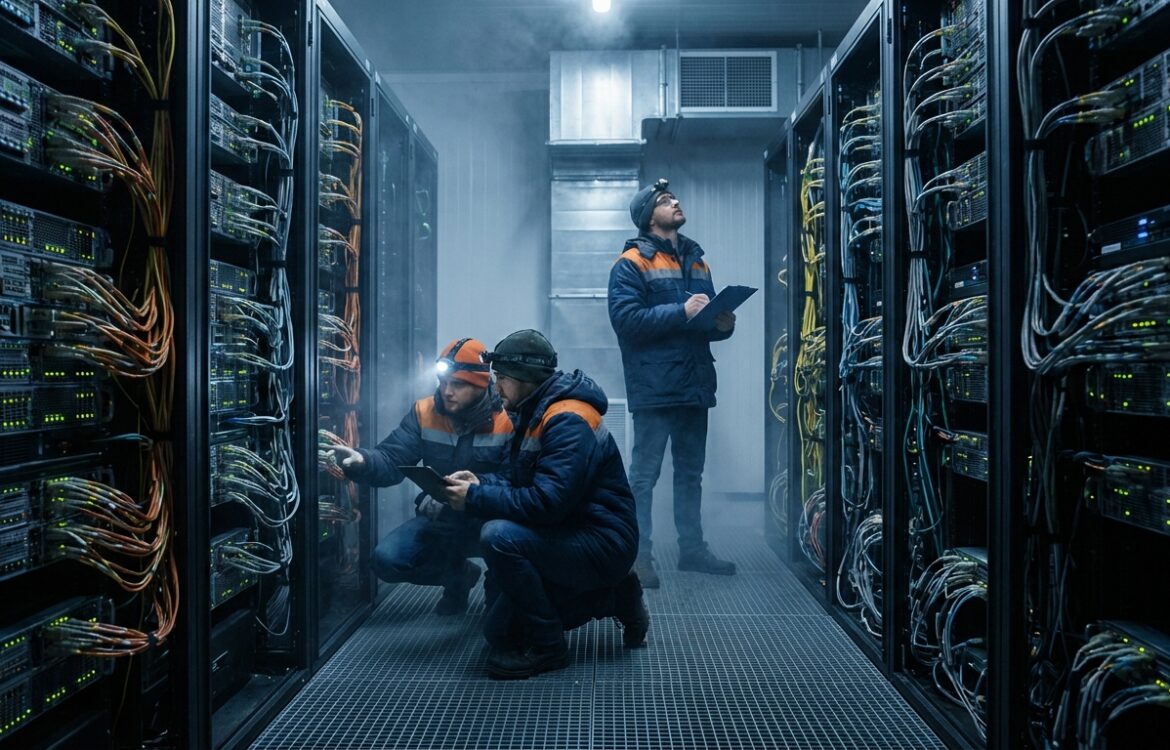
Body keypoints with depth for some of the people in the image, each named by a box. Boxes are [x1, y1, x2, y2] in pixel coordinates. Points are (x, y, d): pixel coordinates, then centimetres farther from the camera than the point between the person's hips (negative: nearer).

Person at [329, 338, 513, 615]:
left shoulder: (507, 421, -17)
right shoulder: (424, 412, -4)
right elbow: (391, 461, -12)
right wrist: (361, 460, -34)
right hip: (439, 519, 5)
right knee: (387, 559, -15)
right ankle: (458, 575, 16)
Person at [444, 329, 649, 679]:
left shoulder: (568, 422, -23)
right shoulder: (536, 413, 8)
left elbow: (548, 501, -31)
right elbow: (517, 479, 12)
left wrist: (476, 499, -24)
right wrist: (480, 482, -7)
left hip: (602, 545, -10)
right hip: (572, 534, 10)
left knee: (499, 536, -30)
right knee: (499, 629, 14)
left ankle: (546, 647, -12)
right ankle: (613, 599, 18)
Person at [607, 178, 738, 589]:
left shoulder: (696, 260, 17)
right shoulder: (631, 263, -5)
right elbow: (626, 320, -17)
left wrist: (723, 324, 1)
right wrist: (681, 312, -21)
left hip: (695, 384, 7)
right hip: (655, 386, -7)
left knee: (691, 472, 15)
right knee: (644, 474, -2)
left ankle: (692, 547, 27)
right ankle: (638, 554, 6)